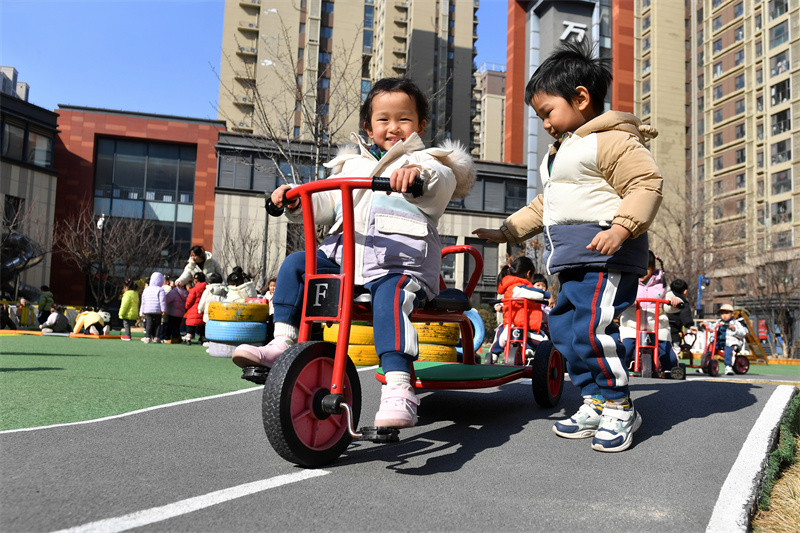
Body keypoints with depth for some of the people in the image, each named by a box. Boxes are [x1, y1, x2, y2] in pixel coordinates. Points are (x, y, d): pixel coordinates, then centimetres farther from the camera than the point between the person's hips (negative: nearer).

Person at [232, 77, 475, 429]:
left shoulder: (423, 161, 11)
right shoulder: (352, 164, 27)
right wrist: (296, 200, 2)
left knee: (389, 297, -34)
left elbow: (444, 182, -13)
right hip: (344, 254, 6)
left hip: (399, 261, -6)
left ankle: (398, 390, -40)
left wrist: (419, 174, -37)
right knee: (295, 264, -7)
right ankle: (283, 343, -3)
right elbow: (326, 204, 22)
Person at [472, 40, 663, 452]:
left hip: (606, 255, -10)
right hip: (572, 262, 10)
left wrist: (621, 227, -28)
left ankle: (618, 406, -1)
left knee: (591, 328, -19)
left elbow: (647, 184, -15)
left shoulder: (612, 140, -5)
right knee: (563, 327, 9)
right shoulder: (560, 152, 28)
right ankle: (594, 402, 20)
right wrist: (505, 232, 26)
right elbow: (541, 207, 32)